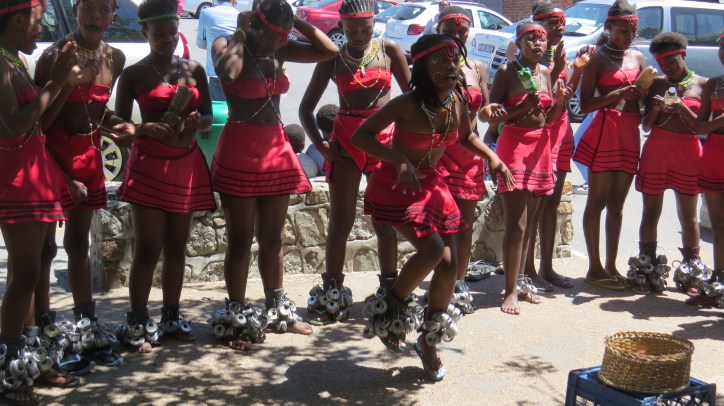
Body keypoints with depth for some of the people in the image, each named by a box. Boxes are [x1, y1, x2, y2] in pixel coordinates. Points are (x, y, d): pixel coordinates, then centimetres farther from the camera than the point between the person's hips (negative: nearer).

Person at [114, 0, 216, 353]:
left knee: (177, 247, 9)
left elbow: (208, 116, 12)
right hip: (149, 165, -4)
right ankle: (137, 323, 5)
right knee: (148, 249, -5)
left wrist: (196, 121, -11)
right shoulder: (133, 74, -1)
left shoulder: (194, 70, 9)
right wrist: (147, 128, -20)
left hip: (187, 164, 4)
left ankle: (171, 317, 20)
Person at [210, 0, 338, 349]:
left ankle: (278, 310, 26)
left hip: (276, 150, 5)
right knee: (240, 241, 0)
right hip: (239, 152, -5)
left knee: (272, 239, 14)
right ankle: (236, 318, 9)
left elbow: (329, 51, 4)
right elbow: (228, 73, -32)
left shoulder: (280, 51, 7)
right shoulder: (226, 45, -8)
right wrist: (240, 33, -17)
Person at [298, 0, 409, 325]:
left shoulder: (389, 51, 1)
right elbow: (306, 107, 5)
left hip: (385, 138, 0)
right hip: (346, 139, 0)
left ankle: (389, 290, 16)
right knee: (340, 222, 0)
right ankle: (332, 295, 6)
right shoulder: (333, 59, 2)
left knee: (386, 222, 6)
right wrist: (319, 143, -8)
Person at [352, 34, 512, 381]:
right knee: (432, 249, -22)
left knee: (449, 264, 2)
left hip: (431, 184, 6)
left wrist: (492, 157, -4)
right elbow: (360, 136, -23)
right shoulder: (406, 105, -24)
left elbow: (466, 135, 13)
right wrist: (399, 160, -36)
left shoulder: (458, 101, -8)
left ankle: (429, 342, 23)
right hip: (396, 184, -6)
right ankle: (390, 307, 7)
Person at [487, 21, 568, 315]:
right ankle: (511, 291, -6)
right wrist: (524, 105, -19)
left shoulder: (548, 73, 11)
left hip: (541, 146, 6)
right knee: (516, 224, -10)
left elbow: (550, 119, 14)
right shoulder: (507, 71, -5)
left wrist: (559, 101, -6)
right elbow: (493, 117, -7)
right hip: (513, 144, -6)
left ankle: (519, 280, 21)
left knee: (528, 223, 11)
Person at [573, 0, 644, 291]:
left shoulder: (637, 58, 14)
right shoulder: (597, 58, -2)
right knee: (597, 201, -2)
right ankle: (595, 268, 3)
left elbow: (640, 99, 19)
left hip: (630, 133, 6)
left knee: (617, 204, 9)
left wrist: (644, 92, -3)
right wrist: (618, 94, -19)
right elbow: (585, 104, -7)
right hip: (604, 131, -6)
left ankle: (611, 266, 15)